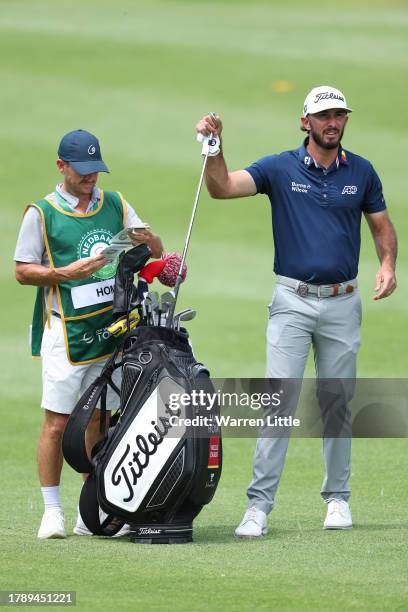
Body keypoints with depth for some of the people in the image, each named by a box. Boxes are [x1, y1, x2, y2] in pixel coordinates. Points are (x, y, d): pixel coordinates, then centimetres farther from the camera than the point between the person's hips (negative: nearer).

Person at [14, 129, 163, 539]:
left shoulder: (115, 205, 14)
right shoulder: (42, 213, 3)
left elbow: (156, 250, 15)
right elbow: (22, 271, 1)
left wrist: (146, 240, -9)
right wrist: (67, 273, -14)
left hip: (113, 330, 4)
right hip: (65, 332, -4)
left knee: (100, 420, 5)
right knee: (57, 421, -7)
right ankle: (52, 511, -1)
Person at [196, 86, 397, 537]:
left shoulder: (361, 173, 6)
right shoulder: (280, 169, -2)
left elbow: (381, 225, 14)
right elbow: (222, 187, -11)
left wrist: (388, 264, -5)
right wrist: (214, 145, -27)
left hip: (342, 303, 2)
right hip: (292, 301, -2)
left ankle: (337, 497, 22)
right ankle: (259, 505, -11)